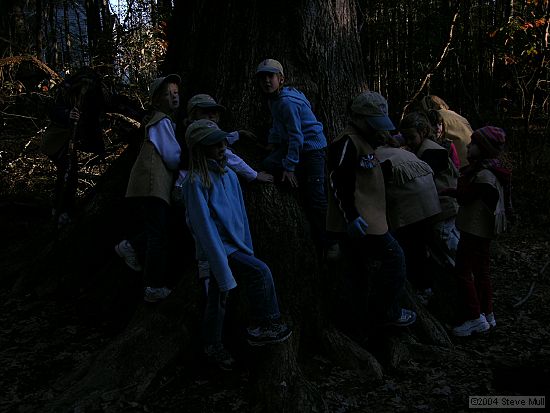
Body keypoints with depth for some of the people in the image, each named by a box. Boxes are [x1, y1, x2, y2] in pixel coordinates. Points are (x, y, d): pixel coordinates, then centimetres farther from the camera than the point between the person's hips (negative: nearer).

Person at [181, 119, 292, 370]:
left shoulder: (229, 175, 4)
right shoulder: (197, 181, -18)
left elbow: (240, 214, 11)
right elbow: (205, 227, -21)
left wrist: (247, 249, 13)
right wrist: (224, 271, -22)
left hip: (234, 245, 7)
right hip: (218, 248, -7)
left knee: (218, 297, 13)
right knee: (260, 272, -17)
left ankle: (213, 347, 26)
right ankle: (262, 327, 0)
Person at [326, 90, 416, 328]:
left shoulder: (363, 141, 19)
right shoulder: (347, 142, -15)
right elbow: (337, 180, -24)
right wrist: (351, 217, -28)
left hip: (368, 218, 11)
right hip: (358, 223, -11)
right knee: (394, 257, -7)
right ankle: (387, 313, 4)